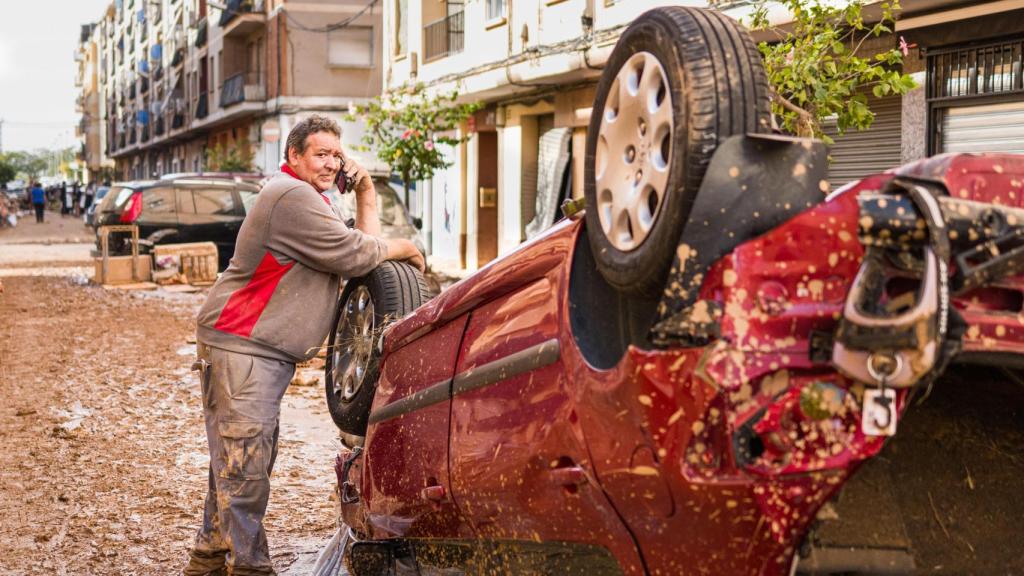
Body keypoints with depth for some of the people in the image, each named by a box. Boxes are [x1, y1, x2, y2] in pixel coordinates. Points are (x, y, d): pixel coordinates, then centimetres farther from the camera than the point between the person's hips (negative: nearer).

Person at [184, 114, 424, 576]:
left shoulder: (310, 200, 21)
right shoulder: (292, 197, -15)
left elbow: (362, 249, 18)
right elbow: (353, 256, -17)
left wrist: (366, 198, 9)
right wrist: (402, 249, -1)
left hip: (265, 350, 11)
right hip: (240, 346, -11)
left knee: (236, 461, 15)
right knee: (244, 462, -10)